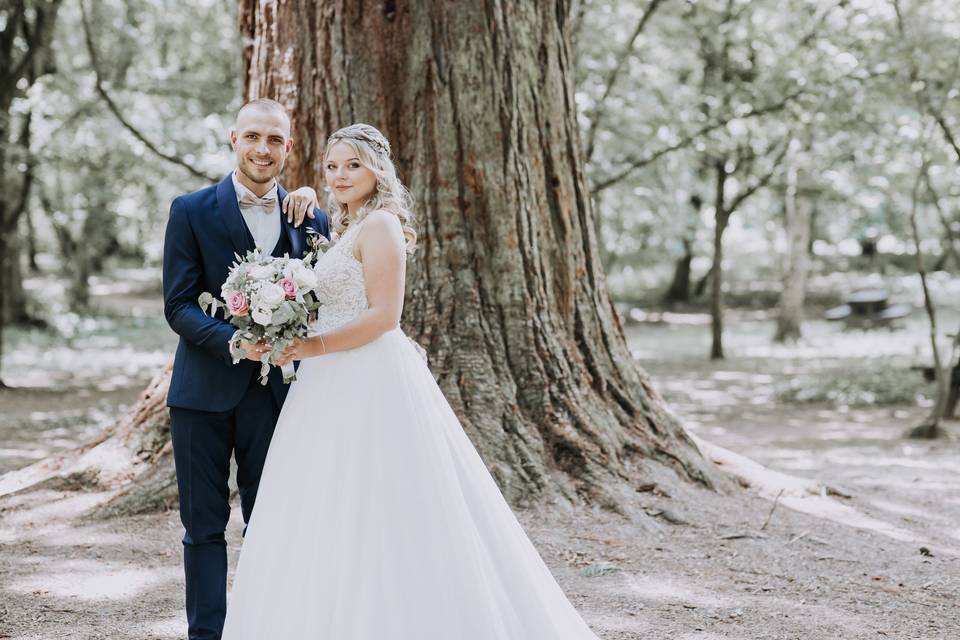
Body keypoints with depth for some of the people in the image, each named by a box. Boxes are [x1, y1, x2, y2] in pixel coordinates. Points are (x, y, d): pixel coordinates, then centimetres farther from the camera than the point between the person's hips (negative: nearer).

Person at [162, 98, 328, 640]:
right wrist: (234, 342, -23)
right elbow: (178, 306, -7)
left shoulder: (308, 216, 6)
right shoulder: (192, 211, -3)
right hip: (204, 391, -2)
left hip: (276, 391, 2)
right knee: (205, 527, 6)